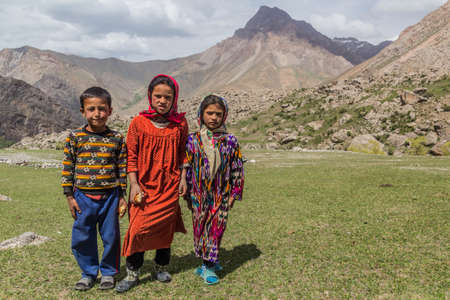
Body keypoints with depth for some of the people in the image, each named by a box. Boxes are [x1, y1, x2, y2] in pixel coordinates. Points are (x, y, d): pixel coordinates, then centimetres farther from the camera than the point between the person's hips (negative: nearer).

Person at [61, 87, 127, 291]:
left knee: (110, 236, 8)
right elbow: (67, 168, 3)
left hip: (109, 197, 0)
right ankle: (88, 273, 28)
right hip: (83, 197, 1)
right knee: (82, 238, 8)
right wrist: (69, 196, 1)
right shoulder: (75, 138, -1)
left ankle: (108, 272, 27)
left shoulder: (117, 139, -1)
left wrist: (122, 196, 3)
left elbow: (122, 169, 3)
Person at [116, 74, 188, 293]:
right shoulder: (139, 122, -4)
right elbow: (131, 156, -2)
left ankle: (161, 267, 30)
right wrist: (134, 184, -7)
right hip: (144, 186, -1)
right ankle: (132, 273, 14)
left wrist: (183, 179, 4)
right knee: (138, 228, -3)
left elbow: (183, 154, 10)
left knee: (165, 227, 10)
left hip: (169, 187, 2)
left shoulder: (180, 124, 2)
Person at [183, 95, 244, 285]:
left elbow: (237, 169, 3)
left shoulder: (230, 141, -1)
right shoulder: (193, 140, -2)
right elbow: (187, 167, 1)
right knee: (200, 227, 9)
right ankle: (208, 261, 25)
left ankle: (208, 265, 17)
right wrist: (188, 195, 1)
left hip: (221, 196, 0)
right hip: (199, 196, 0)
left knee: (216, 228, 3)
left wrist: (234, 193, 1)